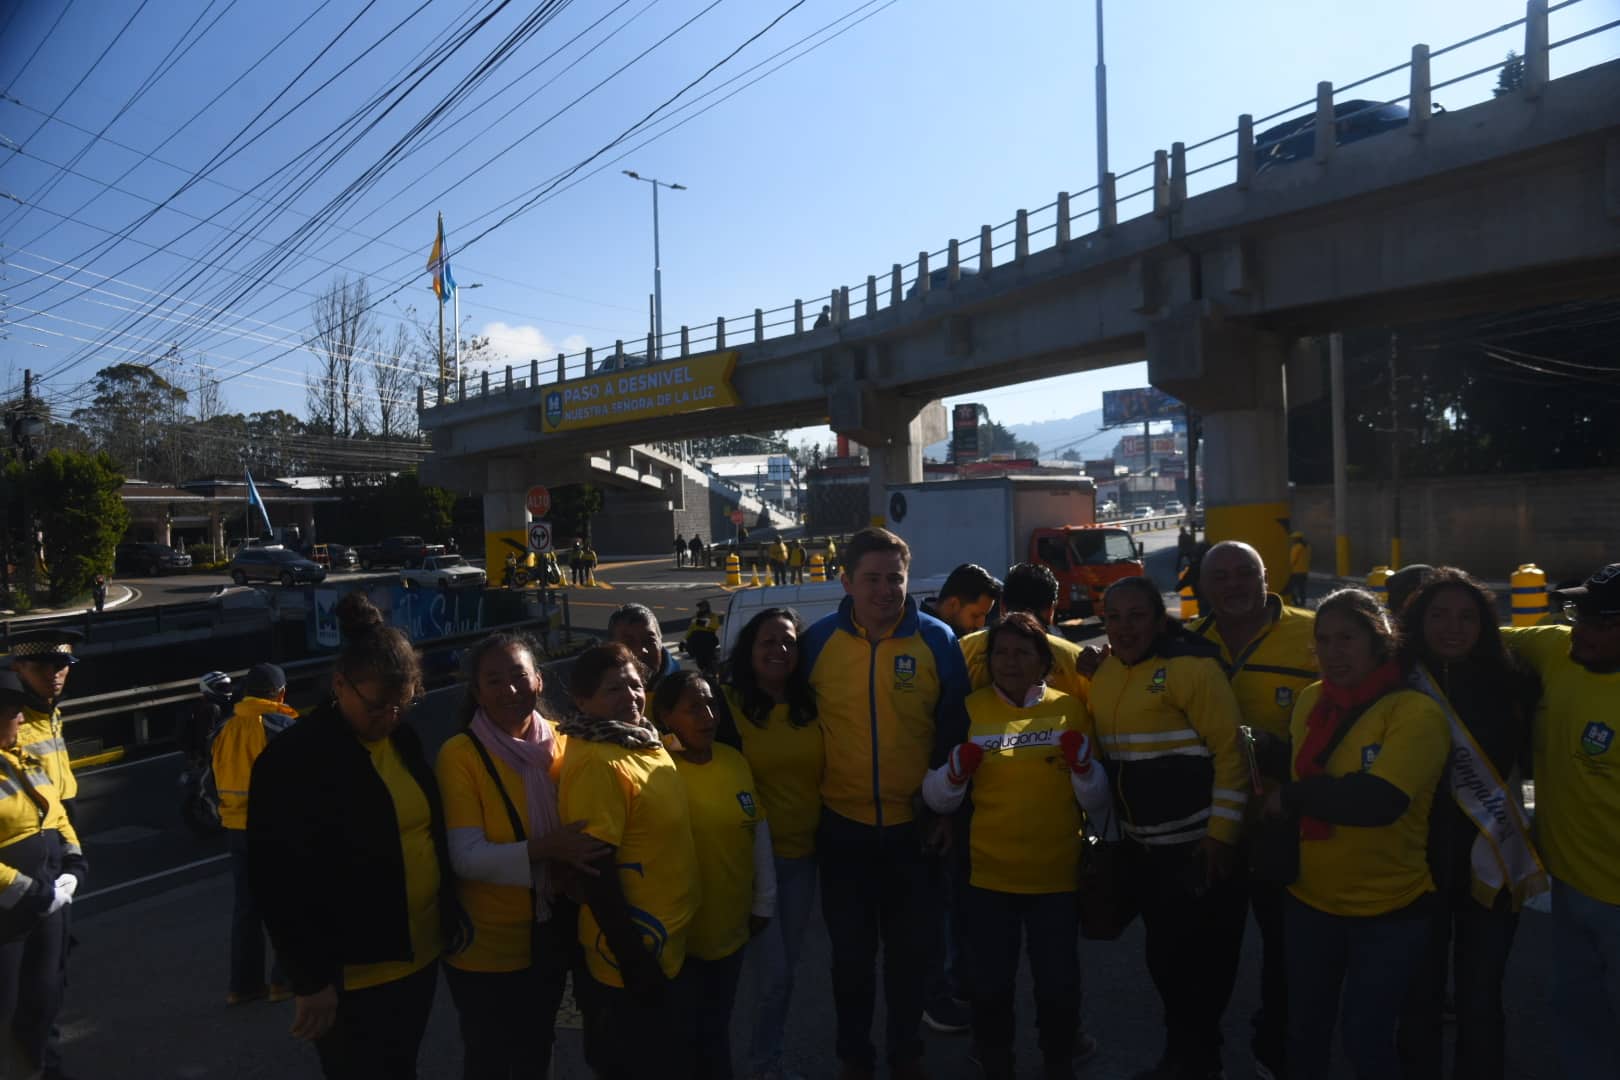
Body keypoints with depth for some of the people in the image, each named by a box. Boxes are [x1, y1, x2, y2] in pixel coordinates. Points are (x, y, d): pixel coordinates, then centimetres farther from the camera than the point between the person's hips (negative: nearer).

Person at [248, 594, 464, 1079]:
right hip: (353, 976, -6)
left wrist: (452, 915, 13)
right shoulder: (294, 759, -16)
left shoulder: (403, 737, 4)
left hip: (420, 957, 6)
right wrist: (311, 979, -15)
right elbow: (281, 881, -16)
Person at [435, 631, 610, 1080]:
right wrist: (543, 849, -36)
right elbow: (466, 857, -23)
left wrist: (571, 853, -15)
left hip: (550, 935, 4)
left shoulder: (558, 744, -3)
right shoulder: (460, 755, -17)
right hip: (486, 947, -4)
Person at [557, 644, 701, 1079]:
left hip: (669, 941, 9)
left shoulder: (643, 742, 4)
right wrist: (632, 958, -23)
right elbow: (595, 871, -26)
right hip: (636, 949, -9)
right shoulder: (597, 764, -24)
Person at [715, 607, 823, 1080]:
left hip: (804, 853, 4)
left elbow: (827, 770, 10)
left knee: (786, 966, 17)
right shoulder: (728, 704, -11)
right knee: (772, 972, 0)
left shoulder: (813, 705, 2)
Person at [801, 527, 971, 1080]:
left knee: (911, 951, 17)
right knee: (851, 951, 16)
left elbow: (956, 729, -1)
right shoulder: (818, 640, -7)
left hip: (915, 827, 0)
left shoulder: (937, 639, -7)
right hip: (843, 827, 0)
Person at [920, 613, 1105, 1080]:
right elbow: (936, 800, -2)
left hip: (1057, 877, 0)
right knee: (991, 988, 10)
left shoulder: (1070, 709, -1)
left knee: (1059, 987, 10)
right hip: (988, 877, 0)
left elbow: (1098, 802, 1)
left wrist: (1083, 763, -18)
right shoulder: (970, 711, -3)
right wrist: (958, 769, -21)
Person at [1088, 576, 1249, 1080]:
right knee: (1165, 952, 19)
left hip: (1199, 844, -7)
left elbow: (1230, 752, -17)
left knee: (1201, 957, 6)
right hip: (1142, 844, 7)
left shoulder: (1191, 666, -16)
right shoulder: (1103, 670, 5)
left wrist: (1221, 834, -18)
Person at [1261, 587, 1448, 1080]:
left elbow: (1379, 800, -30)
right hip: (1310, 898, 5)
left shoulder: (1415, 712, -17)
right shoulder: (1309, 700, 0)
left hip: (1390, 908, -5)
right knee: (1304, 1028, 18)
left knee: (1365, 1036, 8)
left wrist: (1291, 798, -19)